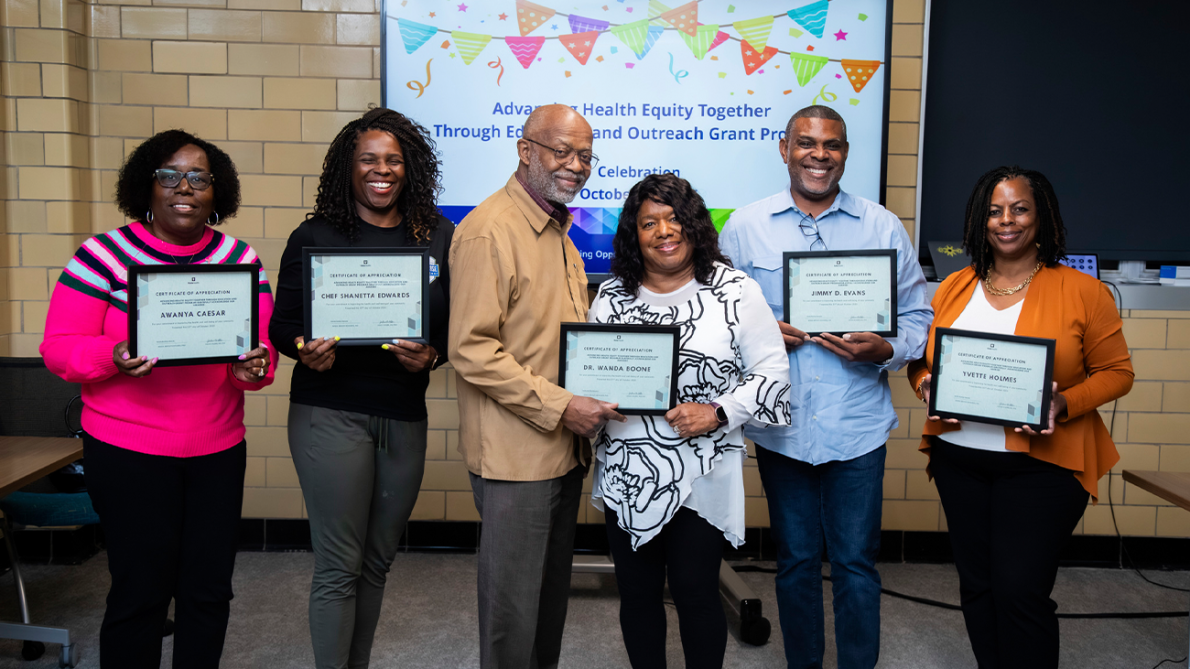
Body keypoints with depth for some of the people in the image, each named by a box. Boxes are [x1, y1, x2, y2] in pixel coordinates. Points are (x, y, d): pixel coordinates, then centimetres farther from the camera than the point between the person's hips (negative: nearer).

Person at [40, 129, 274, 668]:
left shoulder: (241, 260, 5)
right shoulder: (103, 255, -4)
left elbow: (263, 349, 5)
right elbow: (59, 347, -4)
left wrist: (253, 368, -18)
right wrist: (114, 358, -23)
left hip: (219, 451, 3)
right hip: (128, 453, -3)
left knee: (209, 591, 10)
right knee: (140, 592, 4)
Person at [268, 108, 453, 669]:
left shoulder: (438, 237, 6)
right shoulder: (315, 236, 0)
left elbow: (456, 325, 7)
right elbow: (281, 323, 2)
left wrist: (431, 354, -13)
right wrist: (304, 350, -18)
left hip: (405, 417, 4)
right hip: (331, 415, -3)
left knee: (378, 560, 15)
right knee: (339, 567, -1)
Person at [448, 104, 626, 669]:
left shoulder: (558, 230, 15)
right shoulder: (489, 231, -15)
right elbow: (471, 350, -20)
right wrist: (560, 407, -21)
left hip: (564, 447, 9)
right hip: (515, 453, -9)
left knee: (552, 591, 21)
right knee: (513, 606, 3)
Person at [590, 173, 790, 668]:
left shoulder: (735, 292, -5)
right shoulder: (611, 296, 6)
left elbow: (771, 372, -4)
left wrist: (718, 413, -17)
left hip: (701, 477, -3)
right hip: (625, 476, 4)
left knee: (695, 592, 4)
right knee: (636, 593, 14)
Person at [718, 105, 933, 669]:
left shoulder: (883, 227, 3)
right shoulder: (744, 227, 4)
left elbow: (918, 317, 5)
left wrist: (885, 350, -15)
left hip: (856, 425, -1)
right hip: (779, 425, 1)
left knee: (855, 563, 7)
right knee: (795, 560, 14)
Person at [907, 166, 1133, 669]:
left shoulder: (1083, 292, -2)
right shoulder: (952, 288, 8)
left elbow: (1116, 372, 0)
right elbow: (921, 359, 14)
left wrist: (1064, 405, -17)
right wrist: (927, 387, -8)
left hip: (1042, 463, -4)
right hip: (959, 460, 4)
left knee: (1020, 591, -7)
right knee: (976, 585, 13)